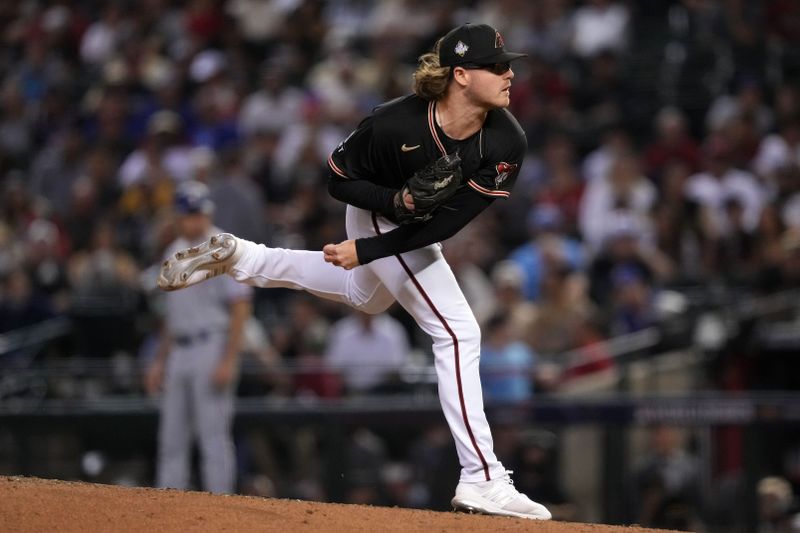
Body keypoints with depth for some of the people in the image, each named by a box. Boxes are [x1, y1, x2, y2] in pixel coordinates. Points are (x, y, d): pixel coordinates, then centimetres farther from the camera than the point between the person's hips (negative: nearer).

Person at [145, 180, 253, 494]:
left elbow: (240, 307, -12)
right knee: (171, 440, 6)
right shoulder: (175, 252, 17)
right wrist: (160, 360, 20)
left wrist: (228, 361, -19)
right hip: (179, 351, 8)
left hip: (211, 348, -8)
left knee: (214, 437, -9)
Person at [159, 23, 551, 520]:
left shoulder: (507, 142, -28)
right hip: (379, 213, -6)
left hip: (416, 231, 6)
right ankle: (482, 478, -13)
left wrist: (367, 250, -30)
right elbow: (340, 180, -18)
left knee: (366, 295, 32)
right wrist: (396, 201, -35)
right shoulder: (395, 124, -36)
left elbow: (447, 223, -25)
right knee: (458, 333, -14)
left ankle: (239, 257, 42)